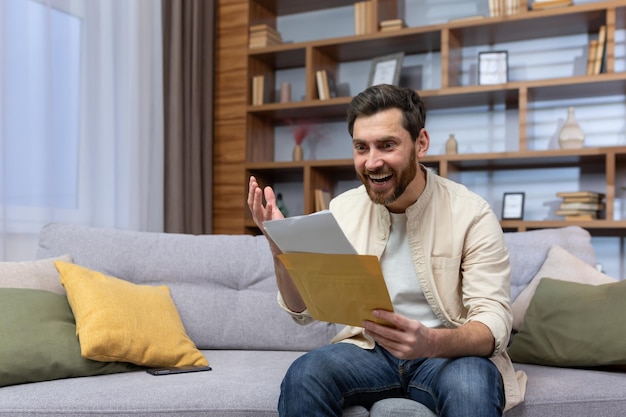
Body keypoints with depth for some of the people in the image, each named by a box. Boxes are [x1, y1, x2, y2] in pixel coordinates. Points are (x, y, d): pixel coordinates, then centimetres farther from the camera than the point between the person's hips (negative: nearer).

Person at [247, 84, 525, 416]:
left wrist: (431, 342, -38)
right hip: (369, 350, 3)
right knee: (302, 377, -27)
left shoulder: (471, 214, -11)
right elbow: (304, 310, 1)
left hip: (453, 353, -2)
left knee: (472, 385, -36)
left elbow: (495, 322, -17)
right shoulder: (342, 210, -1)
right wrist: (281, 251, -19)